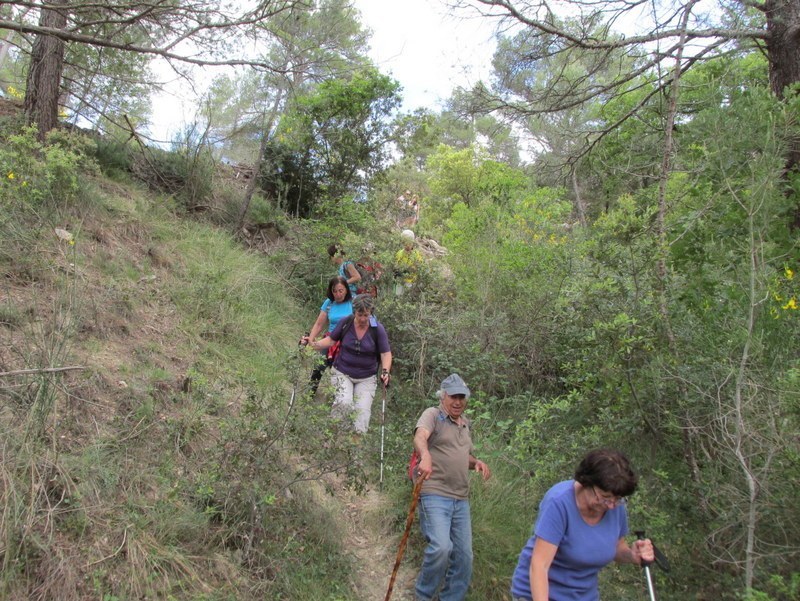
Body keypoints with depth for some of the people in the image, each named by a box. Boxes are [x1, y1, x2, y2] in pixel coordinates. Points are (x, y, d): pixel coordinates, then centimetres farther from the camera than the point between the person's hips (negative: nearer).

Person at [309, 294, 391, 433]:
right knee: (344, 403, -24)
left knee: (363, 410, -12)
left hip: (367, 377, 0)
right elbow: (331, 340, 3)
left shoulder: (377, 329, -11)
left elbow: (386, 353, -8)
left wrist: (385, 371, -25)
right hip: (342, 373, 0)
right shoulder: (345, 323, -8)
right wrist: (312, 344, -12)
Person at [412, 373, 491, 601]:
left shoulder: (464, 423, 19)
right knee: (441, 547, -21)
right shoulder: (433, 414, -4)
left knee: (464, 556, 6)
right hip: (435, 495, -7)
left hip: (461, 499, 7)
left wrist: (477, 463, 8)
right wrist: (426, 456, -47)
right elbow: (420, 436, -25)